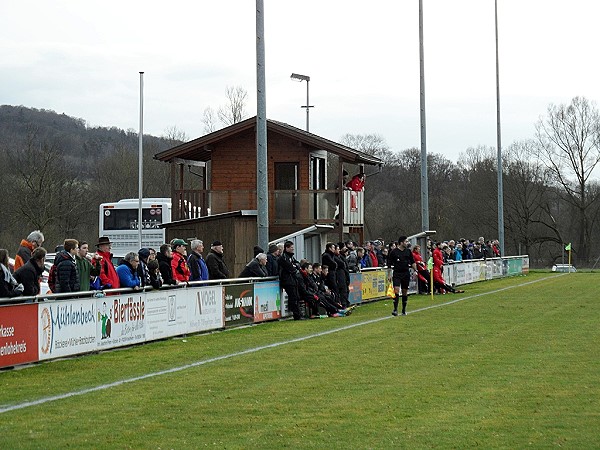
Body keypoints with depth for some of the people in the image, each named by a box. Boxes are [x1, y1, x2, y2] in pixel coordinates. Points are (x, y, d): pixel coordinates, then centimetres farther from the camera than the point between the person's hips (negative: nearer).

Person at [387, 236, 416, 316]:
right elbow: (389, 264, 0)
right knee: (396, 290, -15)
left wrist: (415, 271, 6)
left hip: (406, 273, 4)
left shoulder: (408, 251, 8)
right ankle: (395, 309, -15)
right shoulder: (393, 252, -4)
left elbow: (412, 262, 16)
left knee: (405, 292, 7)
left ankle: (404, 310, 17)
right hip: (397, 273, -4)